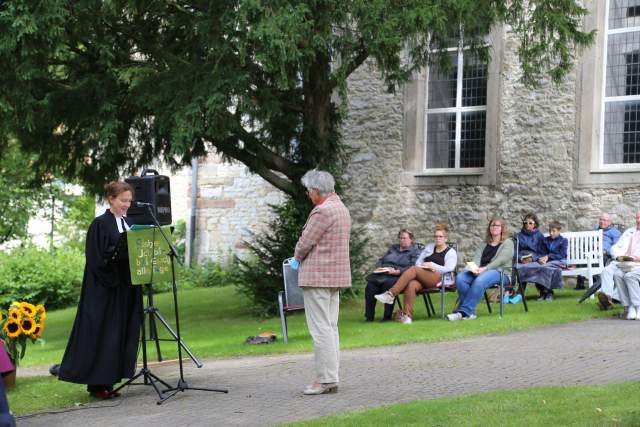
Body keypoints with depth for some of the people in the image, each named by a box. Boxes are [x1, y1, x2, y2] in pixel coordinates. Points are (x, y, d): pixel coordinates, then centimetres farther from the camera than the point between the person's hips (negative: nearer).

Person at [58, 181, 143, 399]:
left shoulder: (128, 223, 13)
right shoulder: (100, 224, -8)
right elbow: (97, 257, -14)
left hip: (125, 287, 7)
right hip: (104, 287, -7)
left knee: (122, 332, 7)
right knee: (102, 332, -4)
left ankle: (106, 381, 14)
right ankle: (96, 383, 2)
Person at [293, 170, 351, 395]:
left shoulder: (323, 211, -18)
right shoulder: (341, 207, 15)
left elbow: (305, 242, -15)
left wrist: (297, 258, 5)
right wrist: (303, 258, 14)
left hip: (318, 275, -10)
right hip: (335, 275, 10)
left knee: (321, 329, -7)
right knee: (330, 327, 12)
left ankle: (326, 380, -7)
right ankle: (331, 377, 15)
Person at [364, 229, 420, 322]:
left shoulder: (414, 251, 12)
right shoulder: (392, 248, 32)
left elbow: (412, 267, -5)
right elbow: (380, 260, 30)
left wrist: (397, 271, -17)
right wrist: (379, 267, 6)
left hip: (398, 275, -5)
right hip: (382, 273, 5)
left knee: (388, 283, -40)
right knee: (371, 283, -28)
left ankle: (387, 316, -34)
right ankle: (369, 316, -29)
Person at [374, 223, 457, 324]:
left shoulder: (451, 252, 10)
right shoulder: (430, 247, 27)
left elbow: (448, 269, -4)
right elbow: (419, 261, 21)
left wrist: (433, 266, -12)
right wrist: (420, 268, 0)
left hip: (437, 280, -4)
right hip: (422, 279, 4)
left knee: (413, 269, -31)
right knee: (412, 285, -35)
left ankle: (391, 294, -38)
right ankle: (407, 314, -45)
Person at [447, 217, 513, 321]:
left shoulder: (508, 243, 11)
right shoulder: (484, 245, 28)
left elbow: (501, 260, -7)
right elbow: (477, 258, 11)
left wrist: (484, 269, -20)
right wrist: (475, 268, -14)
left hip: (500, 272, -5)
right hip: (481, 271, 5)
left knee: (479, 281, -39)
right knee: (460, 278, -26)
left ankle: (464, 312, -39)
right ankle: (470, 312, -31)